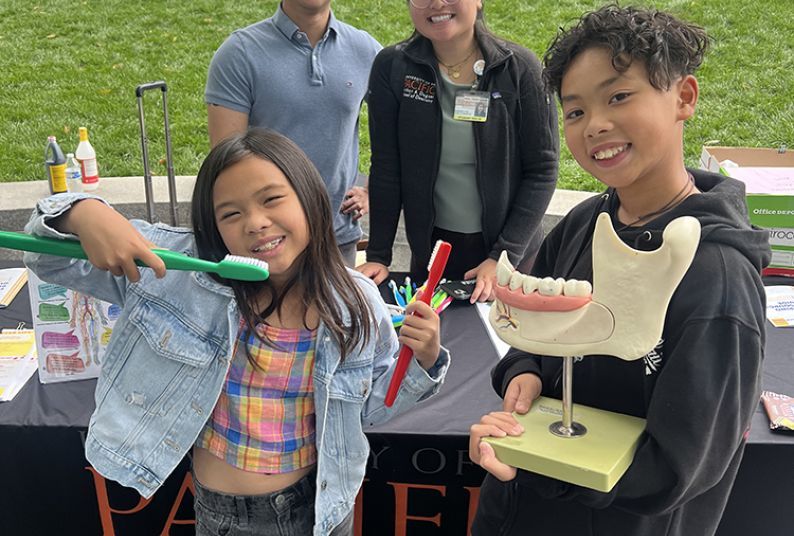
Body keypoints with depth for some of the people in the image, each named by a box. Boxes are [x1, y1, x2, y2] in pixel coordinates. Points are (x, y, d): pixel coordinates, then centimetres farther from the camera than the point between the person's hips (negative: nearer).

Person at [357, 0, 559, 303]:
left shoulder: (519, 68, -12)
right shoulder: (391, 67, -8)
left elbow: (542, 170, -10)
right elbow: (386, 168, -4)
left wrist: (504, 256, -15)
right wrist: (378, 255, -6)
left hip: (510, 249, -1)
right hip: (430, 249, 1)